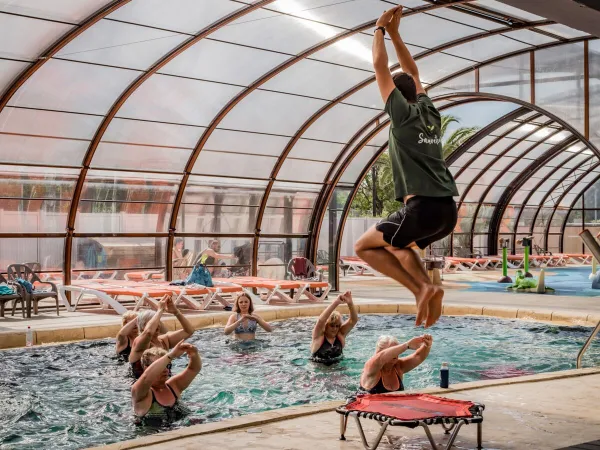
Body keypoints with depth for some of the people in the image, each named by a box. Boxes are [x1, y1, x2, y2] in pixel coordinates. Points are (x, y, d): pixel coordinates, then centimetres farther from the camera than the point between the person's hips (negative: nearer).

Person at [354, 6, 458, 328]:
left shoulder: (403, 114, -1)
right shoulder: (430, 112, 17)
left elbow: (380, 67, 3)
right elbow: (412, 73, 30)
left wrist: (380, 29, 15)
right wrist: (394, 33, 31)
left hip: (423, 208, -8)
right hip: (448, 209, 8)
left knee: (364, 246, 8)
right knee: (396, 244, 30)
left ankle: (421, 288, -5)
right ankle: (429, 287, 7)